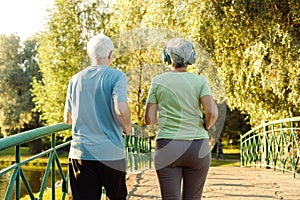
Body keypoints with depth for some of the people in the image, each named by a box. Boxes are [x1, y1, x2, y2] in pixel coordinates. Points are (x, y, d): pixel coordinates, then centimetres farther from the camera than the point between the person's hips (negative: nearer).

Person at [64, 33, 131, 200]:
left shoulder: (76, 79, 9)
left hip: (81, 153, 3)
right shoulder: (117, 76, -4)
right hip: (111, 154, -2)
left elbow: (68, 119, 16)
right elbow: (120, 109, -19)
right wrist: (127, 128, 0)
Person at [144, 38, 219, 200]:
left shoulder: (158, 81, 1)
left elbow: (149, 119, 1)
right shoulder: (199, 81, 0)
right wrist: (206, 127, 7)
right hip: (197, 148, 1)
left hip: (167, 148, -1)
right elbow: (212, 113, -13)